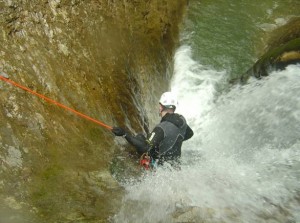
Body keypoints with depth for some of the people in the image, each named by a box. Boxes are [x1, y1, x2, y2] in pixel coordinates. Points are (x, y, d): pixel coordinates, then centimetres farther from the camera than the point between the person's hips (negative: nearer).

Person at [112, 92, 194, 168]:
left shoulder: (161, 128, -30)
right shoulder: (182, 120, -8)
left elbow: (145, 148, -32)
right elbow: (190, 134, 11)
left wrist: (125, 134, -33)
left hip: (162, 164, -6)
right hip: (176, 164, 7)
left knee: (139, 137, -1)